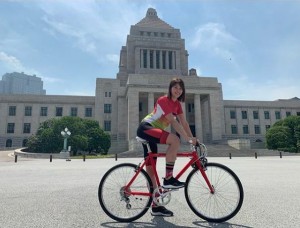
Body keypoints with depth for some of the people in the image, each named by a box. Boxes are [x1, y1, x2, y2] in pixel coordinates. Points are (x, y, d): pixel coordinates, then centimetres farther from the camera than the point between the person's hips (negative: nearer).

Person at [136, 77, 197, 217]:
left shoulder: (177, 104, 12)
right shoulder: (164, 100, -14)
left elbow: (184, 123, 7)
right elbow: (173, 122, -23)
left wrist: (192, 138, -4)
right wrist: (188, 139, -26)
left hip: (151, 131, 9)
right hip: (146, 128, -9)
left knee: (151, 169, 7)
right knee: (175, 140, -30)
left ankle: (155, 206, 13)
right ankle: (168, 179, -21)